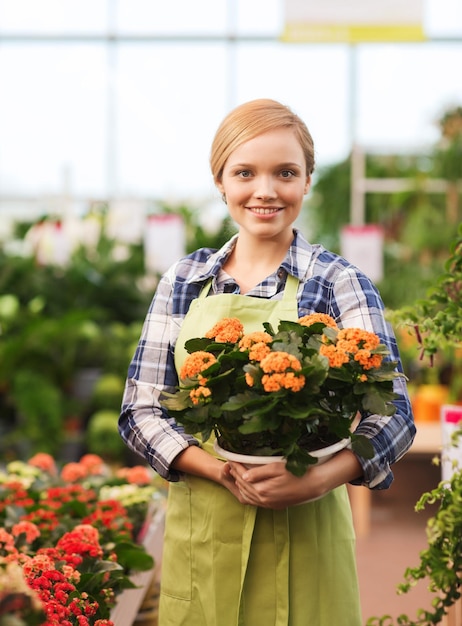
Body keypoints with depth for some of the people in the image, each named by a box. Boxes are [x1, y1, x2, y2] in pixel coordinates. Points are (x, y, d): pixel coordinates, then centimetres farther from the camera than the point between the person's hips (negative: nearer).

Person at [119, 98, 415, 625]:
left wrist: (317, 480, -28)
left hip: (303, 531, -2)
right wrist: (224, 472, -15)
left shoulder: (339, 284, -4)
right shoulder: (184, 281, 3)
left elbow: (392, 417, -10)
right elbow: (140, 410, 1)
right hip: (200, 532, 2)